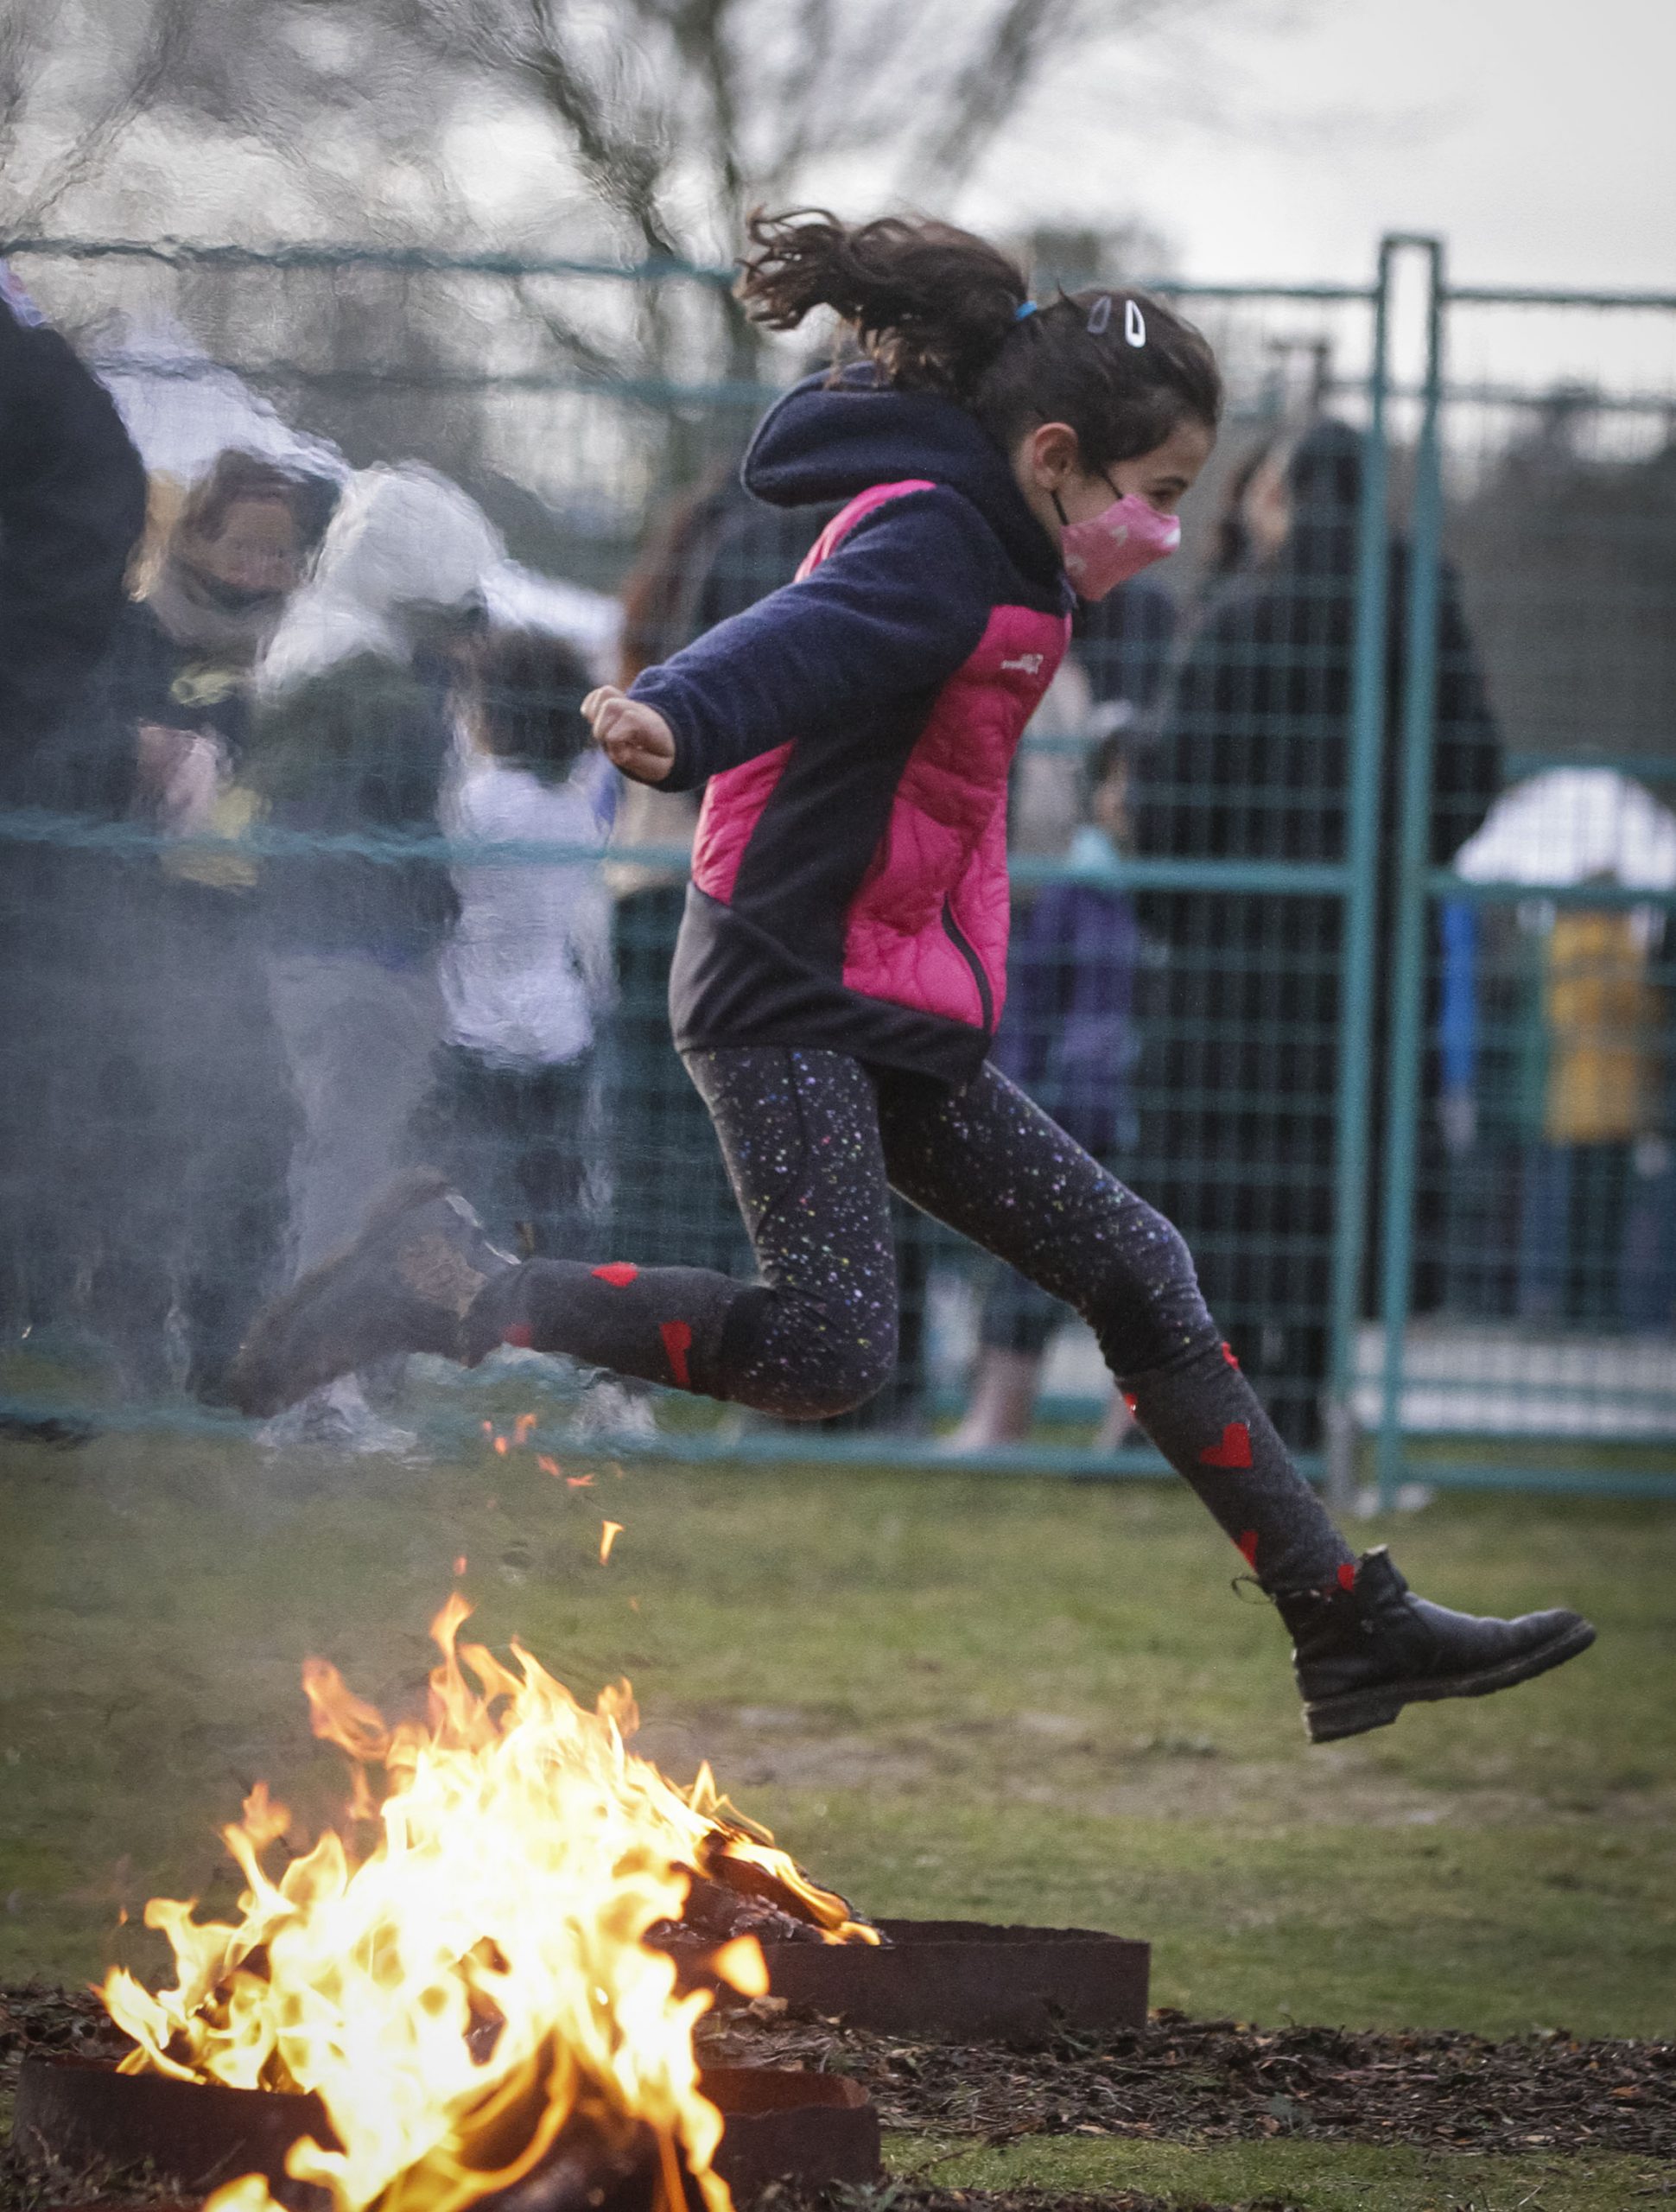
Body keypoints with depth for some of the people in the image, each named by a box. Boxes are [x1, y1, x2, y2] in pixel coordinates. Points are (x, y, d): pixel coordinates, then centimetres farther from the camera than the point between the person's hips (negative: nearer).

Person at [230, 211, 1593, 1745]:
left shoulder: (999, 564, 16)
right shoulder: (933, 540, -15)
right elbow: (807, 636, -37)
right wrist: (678, 716, -58)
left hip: (898, 1030, 10)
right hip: (791, 998, -10)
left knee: (1136, 1271, 10)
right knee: (830, 1347, -23)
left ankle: (1350, 1621, 15)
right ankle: (457, 1287, -12)